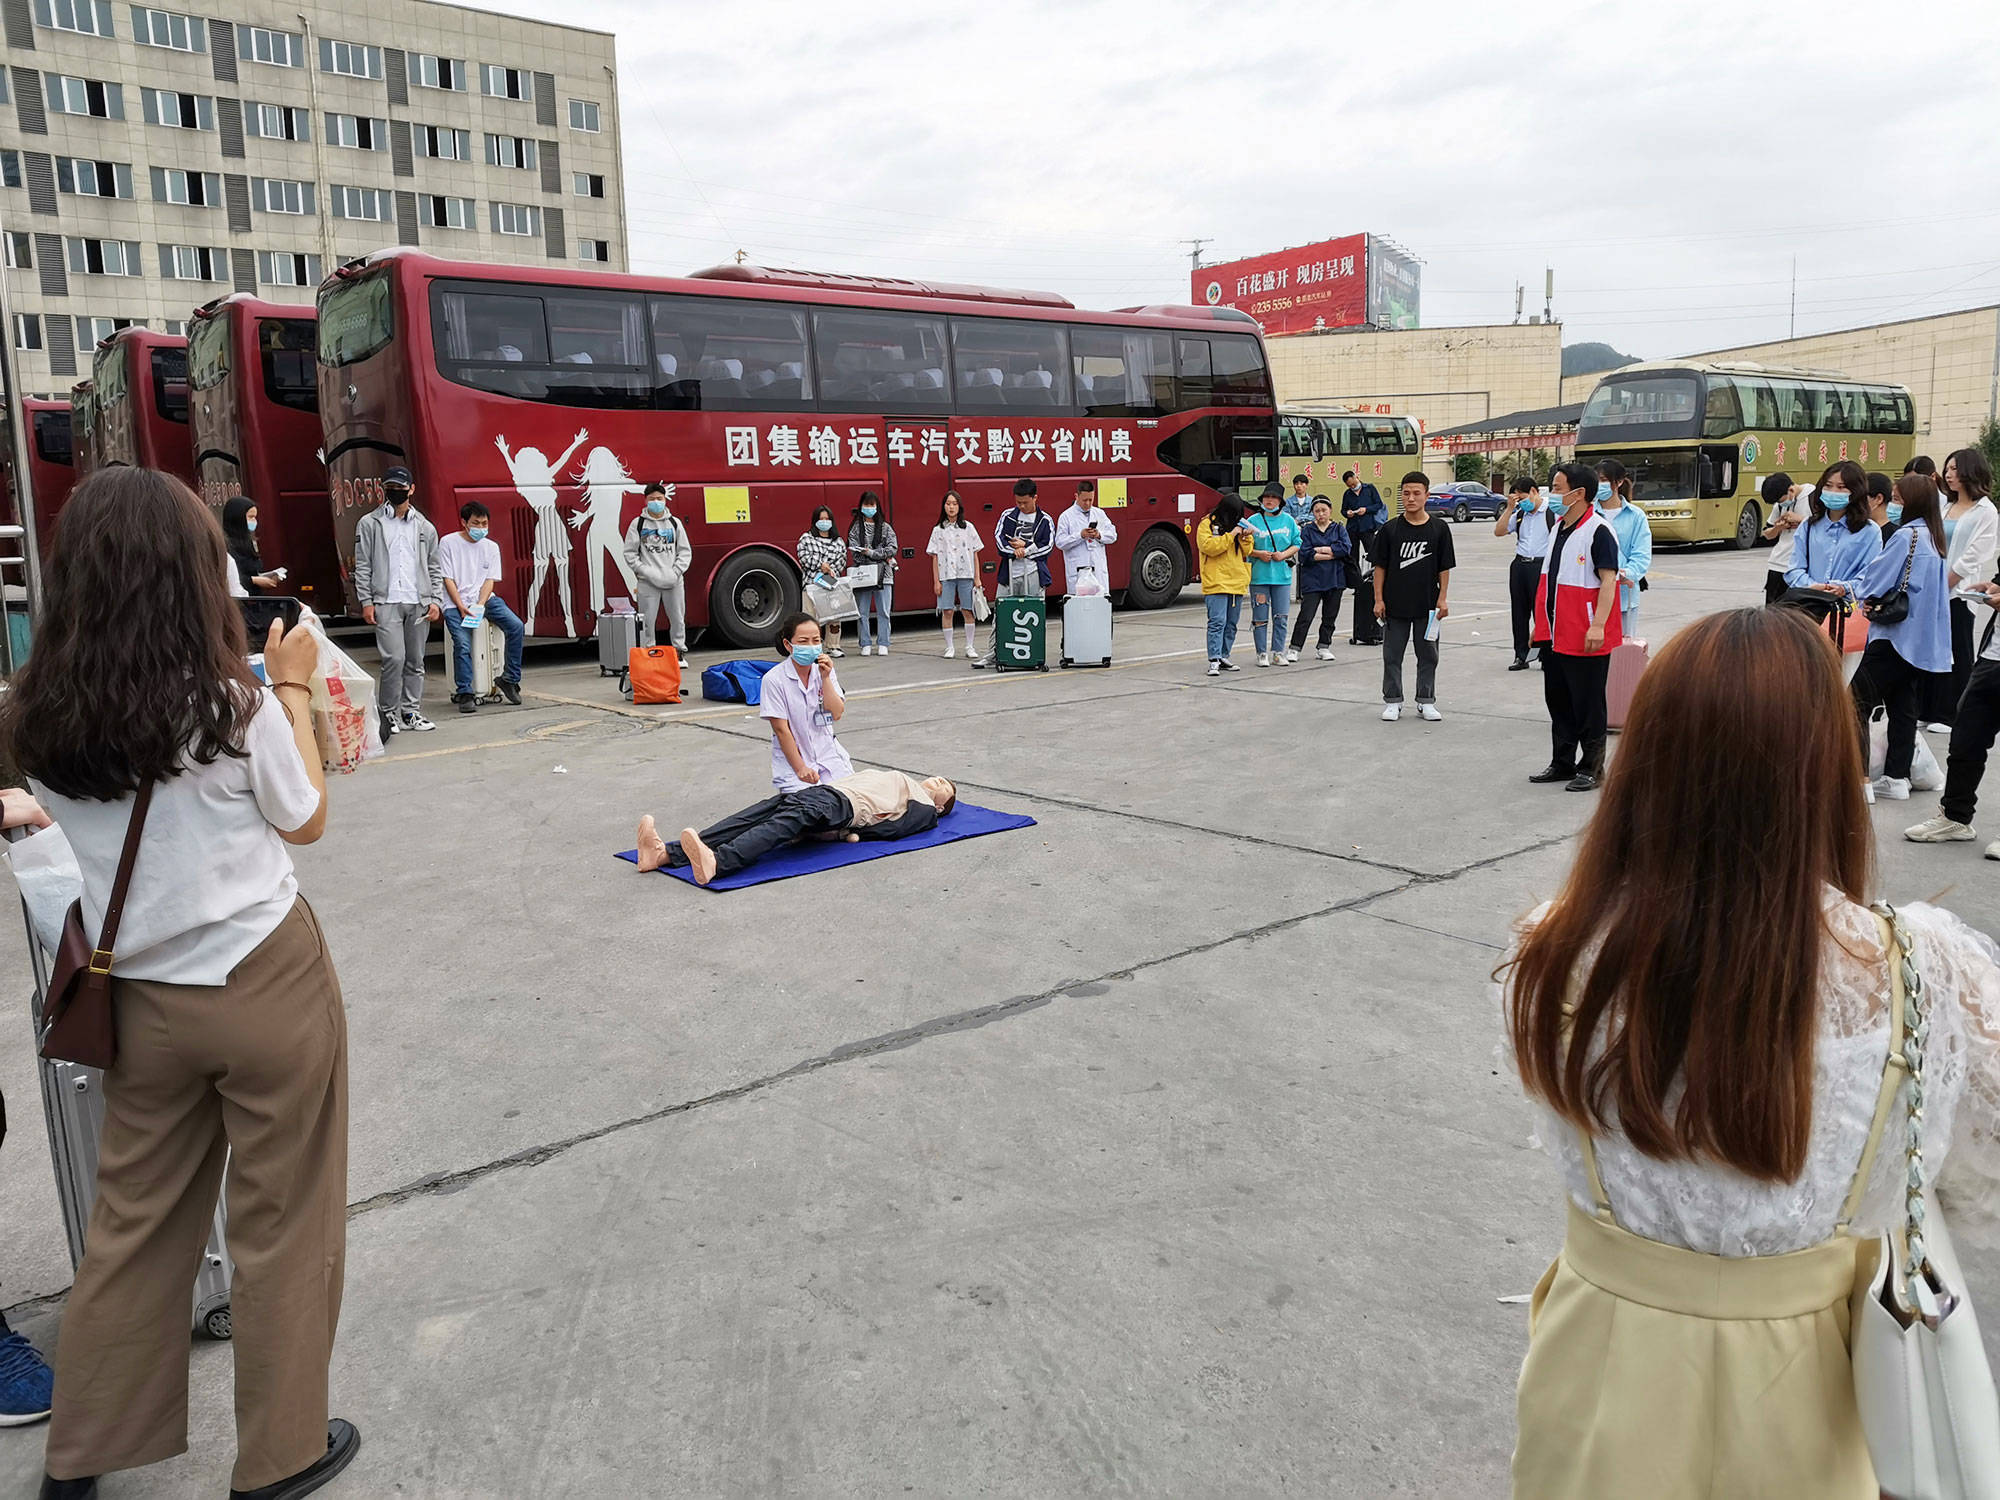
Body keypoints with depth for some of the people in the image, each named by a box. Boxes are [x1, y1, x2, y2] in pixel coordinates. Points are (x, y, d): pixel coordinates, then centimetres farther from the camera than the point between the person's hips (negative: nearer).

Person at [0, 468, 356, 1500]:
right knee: (282, 1223, 12)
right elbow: (305, 822, -3)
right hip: (264, 983, -5)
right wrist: (293, 690, 4)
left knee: (133, 1222, 21)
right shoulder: (235, 706, -19)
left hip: (141, 999, 5)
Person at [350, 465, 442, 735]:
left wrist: (435, 600, 3)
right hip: (386, 602, -3)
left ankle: (410, 711, 13)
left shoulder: (425, 527, 14)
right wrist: (366, 601, -4)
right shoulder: (369, 523, 6)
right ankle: (390, 713, 0)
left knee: (415, 660, 5)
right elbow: (362, 565, 3)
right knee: (394, 658, -12)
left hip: (419, 603, 3)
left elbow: (434, 568, 14)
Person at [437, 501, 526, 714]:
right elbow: (448, 579, -3)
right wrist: (462, 608, -14)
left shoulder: (491, 547, 11)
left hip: (485, 599, 3)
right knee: (463, 644, -24)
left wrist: (479, 606, -12)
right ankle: (465, 694, -17)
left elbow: (490, 580, 4)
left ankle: (510, 679, -9)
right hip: (456, 603, -3)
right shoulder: (448, 543, 1)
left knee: (516, 626, -19)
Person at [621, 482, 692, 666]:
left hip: (673, 582, 2)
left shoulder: (674, 523, 9)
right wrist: (646, 571, -8)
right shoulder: (637, 524, 3)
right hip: (647, 582, -2)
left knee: (678, 618, 6)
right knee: (647, 621, -2)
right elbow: (630, 553, 2)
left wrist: (676, 572, -4)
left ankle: (680, 652, 17)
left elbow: (685, 551, 10)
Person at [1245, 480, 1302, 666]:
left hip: (1282, 575, 2)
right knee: (1260, 617, 0)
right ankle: (1262, 653, 7)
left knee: (1281, 616, 4)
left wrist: (1284, 554, -7)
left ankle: (1278, 651, 14)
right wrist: (1259, 554, -13)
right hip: (1259, 576, -2)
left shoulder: (1288, 521, 8)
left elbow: (1297, 544, 10)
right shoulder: (1253, 521, 2)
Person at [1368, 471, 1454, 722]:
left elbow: (1445, 568, 3)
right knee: (1392, 655, 6)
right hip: (1395, 604, 0)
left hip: (1427, 605, 0)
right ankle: (1392, 701, 17)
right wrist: (1379, 599, -4)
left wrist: (1442, 599, -3)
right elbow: (1380, 567, 0)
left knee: (1428, 654, 8)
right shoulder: (1390, 529, -2)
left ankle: (1426, 701, 20)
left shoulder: (1439, 529, 0)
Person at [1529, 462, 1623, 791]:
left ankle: (1591, 768, 12)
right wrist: (1542, 623, 18)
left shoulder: (1598, 530, -13)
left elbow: (1608, 580, -17)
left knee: (1588, 705, 2)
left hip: (1585, 638, -8)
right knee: (1558, 701, 14)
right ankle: (1562, 763, 25)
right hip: (1554, 635, 8)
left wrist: (1598, 625, -24)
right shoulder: (1559, 528, 13)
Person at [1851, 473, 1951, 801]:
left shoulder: (1906, 536, -14)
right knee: (1903, 707, 13)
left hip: (1896, 636, -9)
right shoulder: (1935, 538, 13)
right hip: (1924, 640, 9)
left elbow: (1874, 584, -15)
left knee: (1857, 704, -7)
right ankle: (1896, 777, 16)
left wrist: (1850, 589, 6)